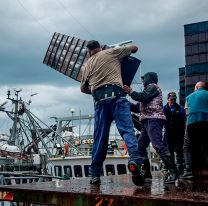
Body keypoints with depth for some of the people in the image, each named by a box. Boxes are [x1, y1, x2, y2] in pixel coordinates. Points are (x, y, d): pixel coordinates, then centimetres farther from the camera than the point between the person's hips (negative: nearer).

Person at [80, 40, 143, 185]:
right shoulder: (111, 52, 16)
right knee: (127, 129, -13)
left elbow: (83, 88, 32)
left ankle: (95, 174, 9)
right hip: (116, 95, -3)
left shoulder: (87, 65, 25)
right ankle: (134, 160, -35)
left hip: (99, 100, 3)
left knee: (100, 137, 6)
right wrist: (124, 50, 43)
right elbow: (134, 48, 22)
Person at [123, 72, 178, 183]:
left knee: (158, 145, -20)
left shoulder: (153, 86, 3)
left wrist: (130, 92, -3)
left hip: (153, 120, -10)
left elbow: (143, 97, -15)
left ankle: (173, 171, -22)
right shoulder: (149, 89, 31)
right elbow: (140, 107, 29)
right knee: (140, 146, 5)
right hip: (148, 121, 10)